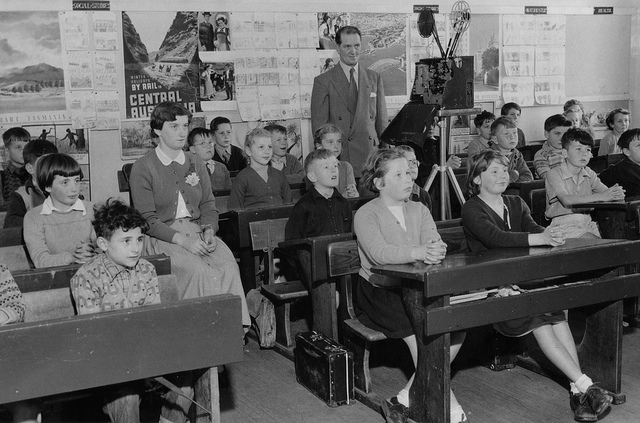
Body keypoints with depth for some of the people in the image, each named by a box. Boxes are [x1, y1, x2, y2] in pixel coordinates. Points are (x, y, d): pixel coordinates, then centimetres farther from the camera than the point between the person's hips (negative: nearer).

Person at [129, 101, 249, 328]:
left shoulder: (196, 164, 16)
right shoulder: (143, 167, -1)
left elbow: (208, 205, 17)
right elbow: (147, 219, -6)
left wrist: (209, 230, -6)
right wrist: (182, 240, -18)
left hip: (198, 231, 4)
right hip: (162, 237, -4)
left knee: (229, 267, -24)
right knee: (200, 271, -31)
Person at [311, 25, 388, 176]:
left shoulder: (374, 78, 12)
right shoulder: (323, 81, 1)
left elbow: (382, 120, 14)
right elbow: (318, 125, 0)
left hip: (370, 156, 3)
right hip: (338, 157, -3)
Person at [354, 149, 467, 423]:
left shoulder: (419, 210, 13)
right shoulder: (366, 214, -5)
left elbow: (434, 243, -6)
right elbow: (379, 253, -25)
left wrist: (437, 250, -32)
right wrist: (419, 252, -40)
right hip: (379, 291, -5)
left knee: (457, 327, -19)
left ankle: (404, 400, -11)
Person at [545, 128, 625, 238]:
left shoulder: (588, 173, 14)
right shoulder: (554, 174, -7)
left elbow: (606, 191, 6)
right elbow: (566, 200, -22)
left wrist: (617, 193, -20)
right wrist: (601, 196, -26)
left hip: (587, 222, 6)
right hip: (565, 224, -6)